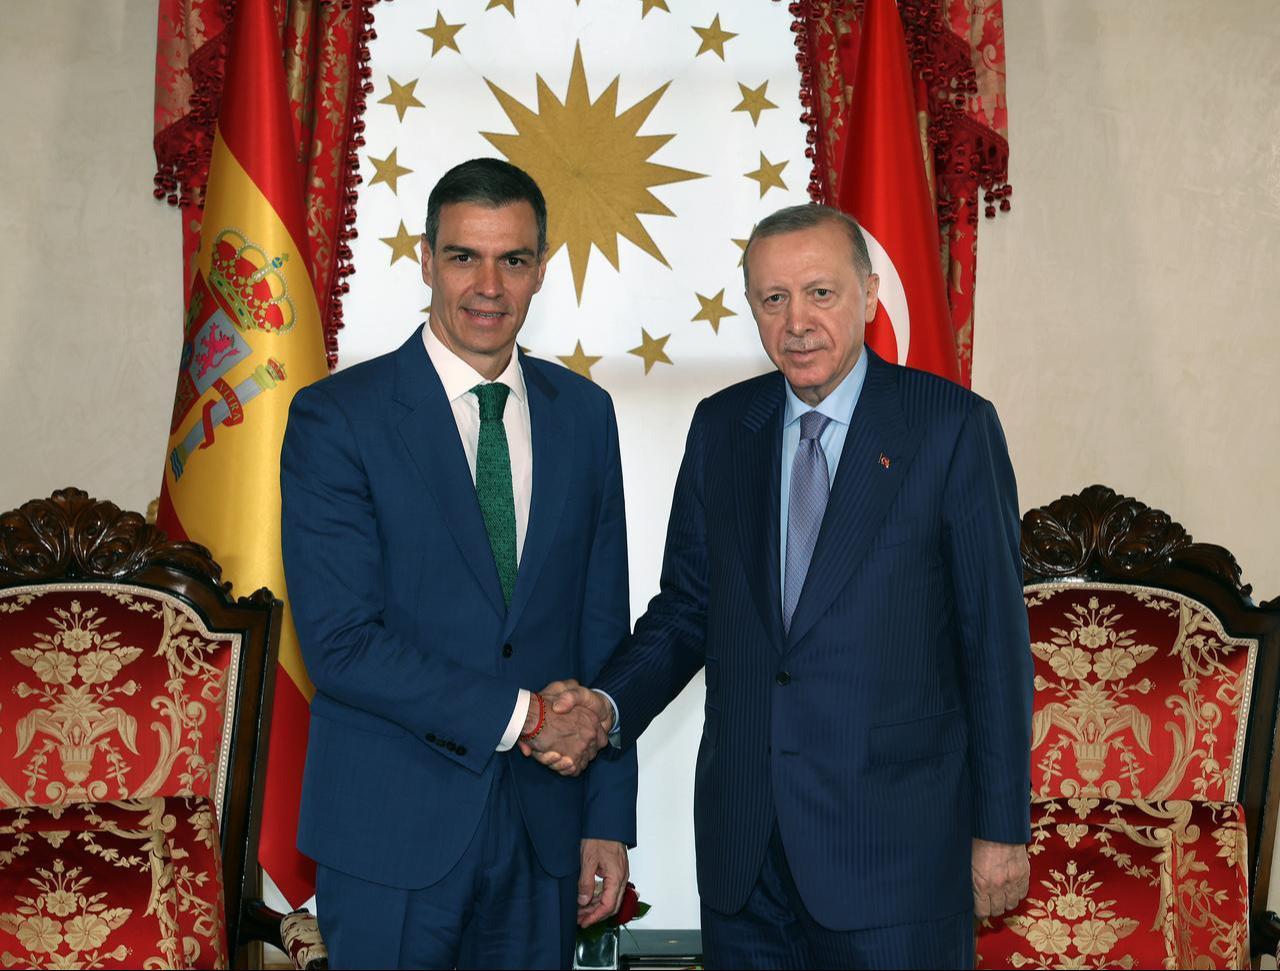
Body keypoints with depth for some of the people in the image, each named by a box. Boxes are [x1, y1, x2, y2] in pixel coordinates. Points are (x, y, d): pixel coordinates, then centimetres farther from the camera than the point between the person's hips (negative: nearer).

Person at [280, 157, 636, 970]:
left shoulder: (584, 413, 5)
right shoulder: (335, 417, -8)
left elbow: (603, 628, 7)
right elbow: (340, 644, -15)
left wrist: (609, 818, 5)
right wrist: (519, 715, -14)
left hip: (544, 825, 4)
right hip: (393, 827, -3)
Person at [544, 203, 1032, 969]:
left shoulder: (951, 425, -6)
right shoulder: (721, 427, 7)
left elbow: (995, 634, -6)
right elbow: (687, 606, 10)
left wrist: (1001, 827, -6)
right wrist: (610, 705, -9)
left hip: (894, 840, -4)